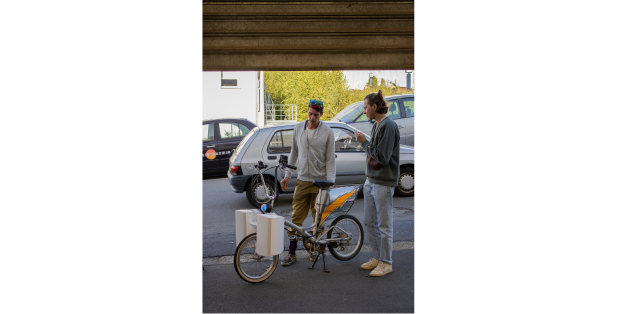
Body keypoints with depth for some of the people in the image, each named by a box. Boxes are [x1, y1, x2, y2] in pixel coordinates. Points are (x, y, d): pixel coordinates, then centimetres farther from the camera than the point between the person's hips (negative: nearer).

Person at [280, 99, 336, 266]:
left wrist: (330, 182, -10)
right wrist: (287, 175, 11)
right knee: (296, 217, 1)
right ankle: (291, 253, 8)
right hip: (302, 180, 3)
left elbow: (330, 159, -3)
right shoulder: (298, 128, 7)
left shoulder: (327, 132, -3)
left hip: (320, 181, -2)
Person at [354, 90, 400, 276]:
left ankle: (386, 263, 12)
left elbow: (382, 157, -22)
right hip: (371, 181, 10)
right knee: (369, 222, 15)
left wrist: (364, 142, -16)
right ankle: (377, 258, 27)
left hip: (383, 183, -10)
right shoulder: (377, 125, 12)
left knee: (384, 225, 0)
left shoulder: (388, 126, -16)